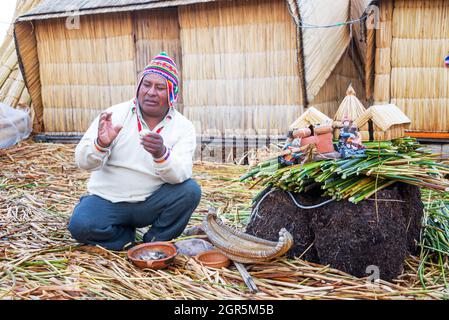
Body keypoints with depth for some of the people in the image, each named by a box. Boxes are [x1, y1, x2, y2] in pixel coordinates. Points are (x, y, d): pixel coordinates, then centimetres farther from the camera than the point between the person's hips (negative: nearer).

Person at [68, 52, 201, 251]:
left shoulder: (183, 127, -6)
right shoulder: (115, 114, -6)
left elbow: (180, 175, -20)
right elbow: (83, 162, -12)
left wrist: (161, 154, -42)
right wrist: (101, 144, -34)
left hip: (150, 203, 1)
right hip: (107, 200, 0)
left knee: (190, 190, -24)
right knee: (80, 225, -28)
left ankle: (154, 242, 0)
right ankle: (127, 238, 3)